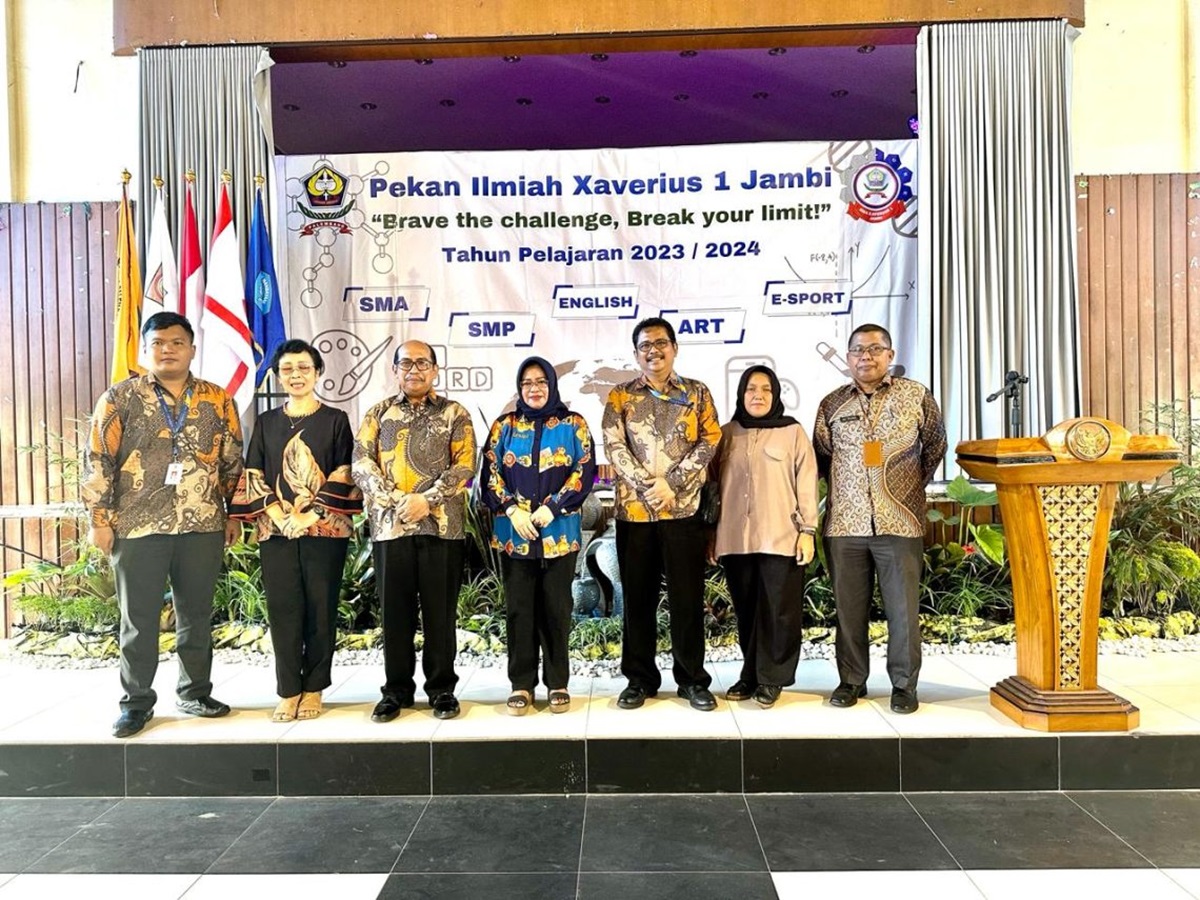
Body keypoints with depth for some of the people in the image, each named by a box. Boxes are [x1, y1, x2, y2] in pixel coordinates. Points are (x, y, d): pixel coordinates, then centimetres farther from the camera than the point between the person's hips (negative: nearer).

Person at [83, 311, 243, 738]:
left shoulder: (218, 400, 7)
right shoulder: (119, 399, 1)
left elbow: (233, 462, 9)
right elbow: (99, 462, 0)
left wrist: (233, 514, 7)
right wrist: (100, 520, -4)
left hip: (203, 526, 2)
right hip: (138, 526, -1)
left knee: (197, 614, 11)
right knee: (139, 618, 7)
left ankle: (195, 692, 25)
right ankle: (136, 702, 20)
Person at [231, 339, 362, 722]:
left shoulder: (335, 420, 5)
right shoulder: (266, 422, 13)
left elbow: (343, 475, -2)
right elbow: (254, 475, 8)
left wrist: (311, 515, -12)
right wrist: (279, 515, -7)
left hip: (324, 529, -2)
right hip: (276, 530, 2)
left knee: (320, 608, 1)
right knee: (283, 609, 2)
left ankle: (313, 690, 12)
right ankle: (288, 692, 11)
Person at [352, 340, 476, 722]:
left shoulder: (455, 414, 7)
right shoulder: (378, 413, 12)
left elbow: (464, 466, -3)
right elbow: (361, 463, 2)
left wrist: (427, 499, -15)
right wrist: (396, 501, -12)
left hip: (442, 526, -1)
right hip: (389, 526, 2)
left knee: (440, 611, 5)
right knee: (395, 611, 8)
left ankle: (442, 688, 17)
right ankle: (396, 689, 21)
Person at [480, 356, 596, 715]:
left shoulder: (573, 424, 5)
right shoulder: (504, 425, 9)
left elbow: (584, 472, -3)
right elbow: (490, 474, 3)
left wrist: (551, 508, -13)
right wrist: (513, 510, -11)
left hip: (559, 531, -1)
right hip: (513, 531, 1)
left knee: (556, 607, 3)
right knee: (519, 608, 4)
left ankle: (558, 683, 15)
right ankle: (521, 684, 14)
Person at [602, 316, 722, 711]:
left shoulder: (697, 393, 7)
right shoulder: (620, 396, 7)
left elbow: (709, 442, -2)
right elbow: (613, 446, -3)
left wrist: (670, 482, -13)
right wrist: (645, 487, -15)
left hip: (684, 509, -1)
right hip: (633, 511, 1)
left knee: (687, 597, 4)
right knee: (638, 598, 8)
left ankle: (693, 679, 18)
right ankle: (640, 678, 21)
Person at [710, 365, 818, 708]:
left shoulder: (793, 432, 3)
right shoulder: (727, 433, 11)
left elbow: (806, 484, 1)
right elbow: (715, 483, 13)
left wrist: (807, 530, -6)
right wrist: (712, 532, 10)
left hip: (781, 538, -2)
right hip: (736, 539, 3)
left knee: (778, 611, 2)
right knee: (747, 611, 9)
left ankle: (771, 679, 15)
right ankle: (751, 675, 21)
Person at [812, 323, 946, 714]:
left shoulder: (915, 395, 3)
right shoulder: (832, 404, 6)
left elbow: (935, 444, 15)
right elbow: (820, 457, 17)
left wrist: (914, 485, 15)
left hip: (900, 522, -1)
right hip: (845, 523, 1)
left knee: (903, 609, 3)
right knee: (849, 608, 7)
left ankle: (904, 684, 17)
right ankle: (851, 680, 21)